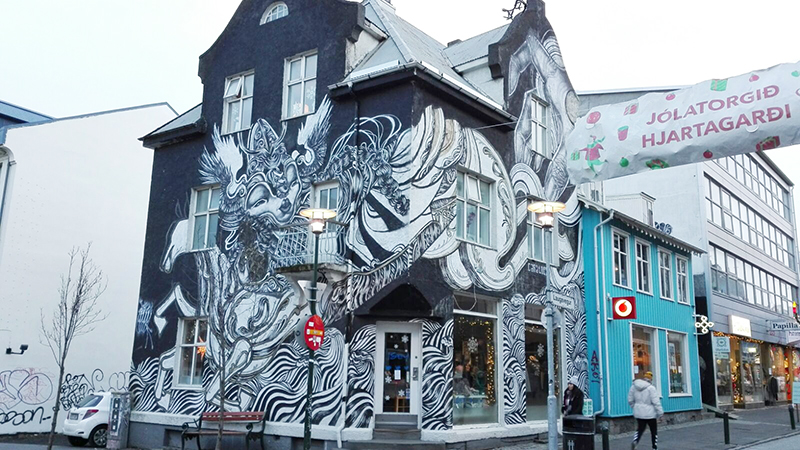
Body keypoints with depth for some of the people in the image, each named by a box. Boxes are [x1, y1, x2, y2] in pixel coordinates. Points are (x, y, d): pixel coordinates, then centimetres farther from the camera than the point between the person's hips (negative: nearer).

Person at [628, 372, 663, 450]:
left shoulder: (634, 386, 2)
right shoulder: (651, 388, -15)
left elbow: (630, 400, 7)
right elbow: (656, 401, -18)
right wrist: (660, 412, -10)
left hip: (639, 413, 4)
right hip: (650, 413, -4)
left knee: (640, 429, 12)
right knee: (654, 431, 13)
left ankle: (635, 441, -14)